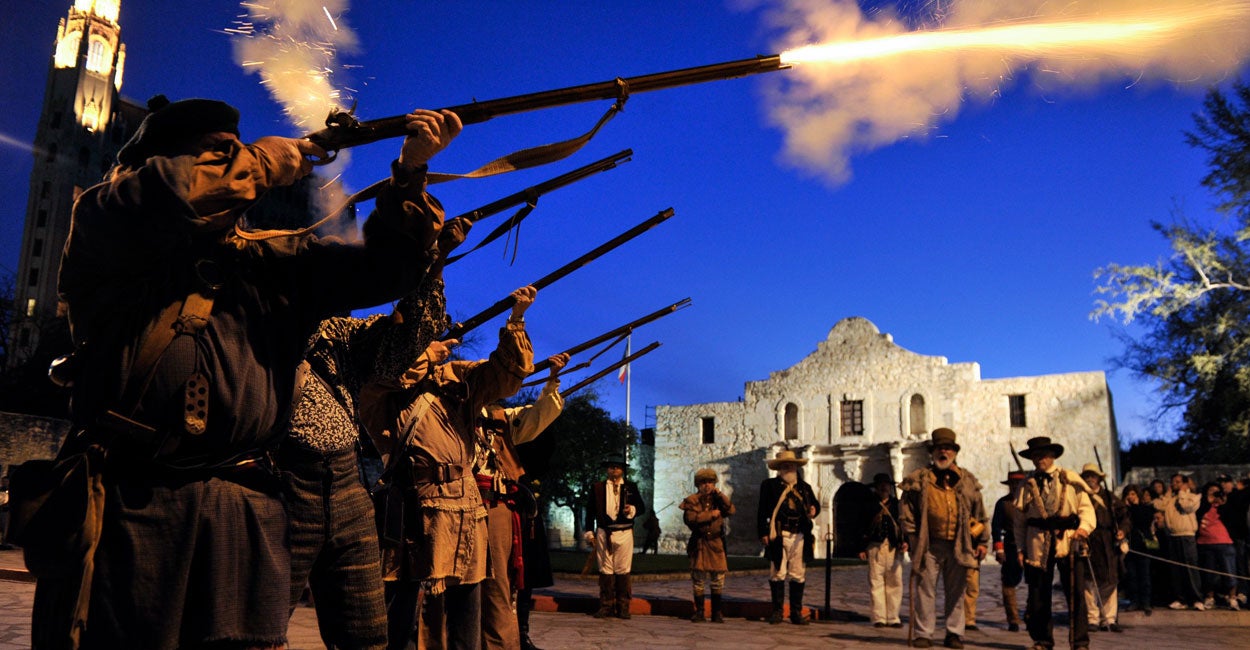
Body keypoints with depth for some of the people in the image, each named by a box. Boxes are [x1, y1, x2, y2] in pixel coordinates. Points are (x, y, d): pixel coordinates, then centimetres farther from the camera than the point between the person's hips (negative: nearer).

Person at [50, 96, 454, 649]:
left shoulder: (273, 265, 21)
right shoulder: (107, 240, 9)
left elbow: (381, 268, 17)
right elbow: (146, 196, -15)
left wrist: (409, 173, 3)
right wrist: (259, 161, -1)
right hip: (125, 505, -3)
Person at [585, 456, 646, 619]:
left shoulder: (631, 487, 10)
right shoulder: (597, 487, 9)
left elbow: (641, 507, 12)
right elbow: (591, 511, 10)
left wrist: (632, 510, -10)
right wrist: (590, 532, 5)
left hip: (624, 533, 0)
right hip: (603, 533, 0)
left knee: (623, 570, 0)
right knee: (605, 569, 3)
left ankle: (623, 607, 7)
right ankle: (606, 606, 9)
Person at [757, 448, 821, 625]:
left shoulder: (804, 487, 17)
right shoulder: (769, 485, 6)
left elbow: (815, 503, 25)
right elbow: (762, 511, 2)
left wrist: (814, 509, 0)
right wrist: (763, 533, -6)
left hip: (799, 537, 3)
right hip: (778, 536, -3)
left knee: (798, 575, 5)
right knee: (778, 574, 0)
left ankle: (796, 612, 13)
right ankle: (777, 611, 9)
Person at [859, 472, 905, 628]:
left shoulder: (897, 504, 12)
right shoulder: (870, 505, 9)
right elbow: (863, 527, 7)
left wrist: (904, 542, -6)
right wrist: (862, 548, 2)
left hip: (894, 547, 1)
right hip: (875, 547, -1)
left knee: (895, 582, 1)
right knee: (876, 582, -2)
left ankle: (893, 617, 8)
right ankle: (879, 618, 3)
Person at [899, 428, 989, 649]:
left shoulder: (967, 481, 11)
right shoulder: (918, 480, 3)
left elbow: (980, 514, 15)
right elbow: (905, 511, 4)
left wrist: (983, 541, 12)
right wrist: (912, 537, -3)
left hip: (958, 546, 2)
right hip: (929, 545, -2)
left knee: (956, 592, 8)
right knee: (924, 589, 0)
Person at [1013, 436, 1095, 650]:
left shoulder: (1070, 479, 7)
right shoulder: (1028, 485, 12)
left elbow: (1086, 506, 1)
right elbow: (1020, 518, 11)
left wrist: (1085, 526, -19)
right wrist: (1021, 547, 5)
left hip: (1069, 541, -2)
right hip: (1038, 544, 2)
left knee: (1076, 594, -5)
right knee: (1038, 595, 5)